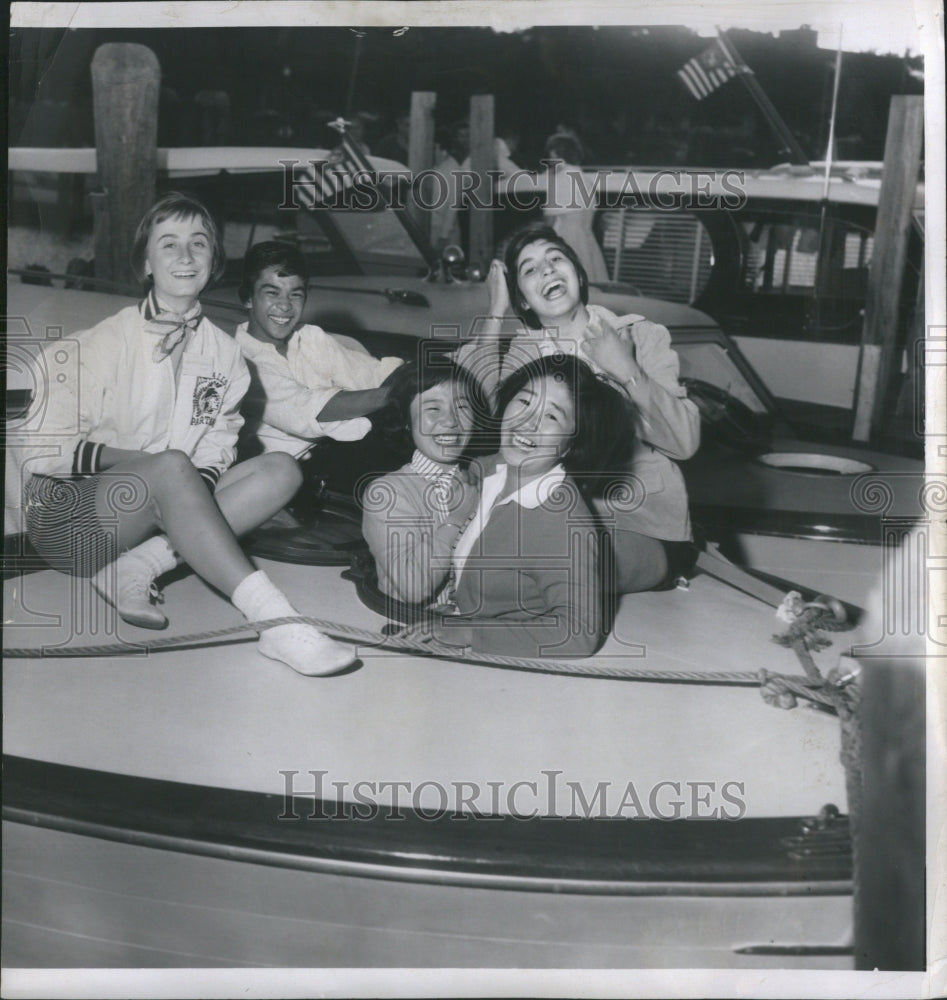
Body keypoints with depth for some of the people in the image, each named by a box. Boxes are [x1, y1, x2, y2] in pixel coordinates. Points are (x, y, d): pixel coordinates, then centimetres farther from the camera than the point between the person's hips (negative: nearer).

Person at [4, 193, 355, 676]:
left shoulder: (223, 352, 4)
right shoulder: (105, 343, -10)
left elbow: (216, 452, 6)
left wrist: (199, 483, -18)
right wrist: (145, 461, -17)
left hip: (163, 511, 6)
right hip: (68, 516, -5)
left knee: (280, 469, -12)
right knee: (171, 467, -36)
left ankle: (143, 564, -24)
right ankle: (276, 623, -43)